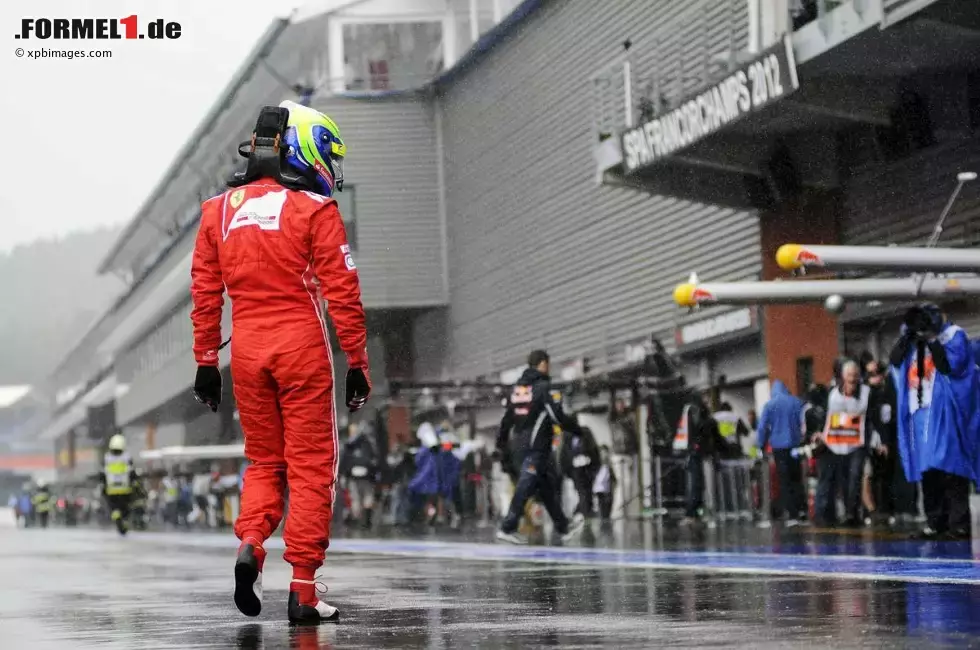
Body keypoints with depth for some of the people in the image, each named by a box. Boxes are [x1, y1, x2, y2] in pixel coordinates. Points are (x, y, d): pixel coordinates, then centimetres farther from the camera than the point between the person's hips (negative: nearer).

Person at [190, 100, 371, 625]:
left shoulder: (219, 209, 8)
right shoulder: (314, 209, -6)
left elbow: (205, 293, 10)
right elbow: (341, 292, -8)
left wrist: (205, 361, 16)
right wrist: (357, 361, -2)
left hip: (246, 349, 4)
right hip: (301, 346, -4)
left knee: (263, 461, 17)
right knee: (310, 467, 2)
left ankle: (250, 542, -8)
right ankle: (303, 590, 0)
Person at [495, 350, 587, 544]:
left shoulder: (518, 386, 12)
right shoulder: (543, 386, -11)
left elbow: (508, 416, 16)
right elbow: (557, 416, -14)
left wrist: (502, 438, 26)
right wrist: (577, 430, 0)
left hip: (520, 441, 8)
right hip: (537, 444, -8)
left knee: (548, 484, 15)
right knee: (526, 485, -8)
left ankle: (563, 527, 21)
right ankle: (507, 528, -12)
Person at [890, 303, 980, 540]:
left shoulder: (953, 336, 0)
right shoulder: (913, 342, 17)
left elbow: (950, 365, -15)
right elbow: (895, 361, 4)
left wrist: (932, 340, -15)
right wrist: (906, 336, -3)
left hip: (945, 414, -6)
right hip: (920, 415, 6)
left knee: (949, 467, -13)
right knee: (927, 469, 5)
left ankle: (959, 525, -15)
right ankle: (935, 522, 8)